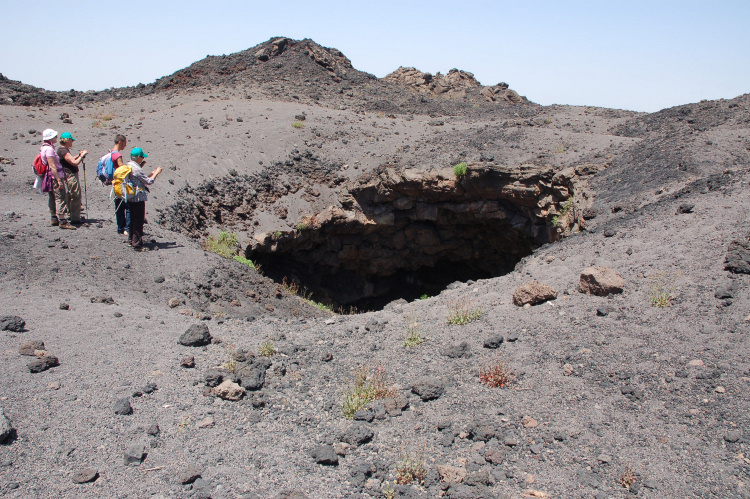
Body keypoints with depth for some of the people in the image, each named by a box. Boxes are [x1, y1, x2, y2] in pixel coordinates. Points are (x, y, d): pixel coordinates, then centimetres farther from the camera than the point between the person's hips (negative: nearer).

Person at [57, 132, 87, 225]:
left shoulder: (62, 149, 14)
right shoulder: (63, 151, -19)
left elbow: (70, 160, 26)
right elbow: (75, 162, -24)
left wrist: (79, 155, 13)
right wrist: (82, 155, -12)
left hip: (68, 176, 11)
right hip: (70, 176, -11)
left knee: (69, 196, 20)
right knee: (76, 196, -7)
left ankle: (70, 214, 30)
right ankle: (75, 219, -5)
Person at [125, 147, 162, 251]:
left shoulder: (129, 166, 10)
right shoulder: (136, 168, -19)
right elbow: (149, 181, -15)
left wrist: (151, 174, 13)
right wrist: (157, 173, -4)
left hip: (131, 197, 10)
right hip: (138, 198, -10)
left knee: (133, 219, 19)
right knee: (139, 220, -4)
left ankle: (132, 240, 29)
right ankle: (137, 244, -2)